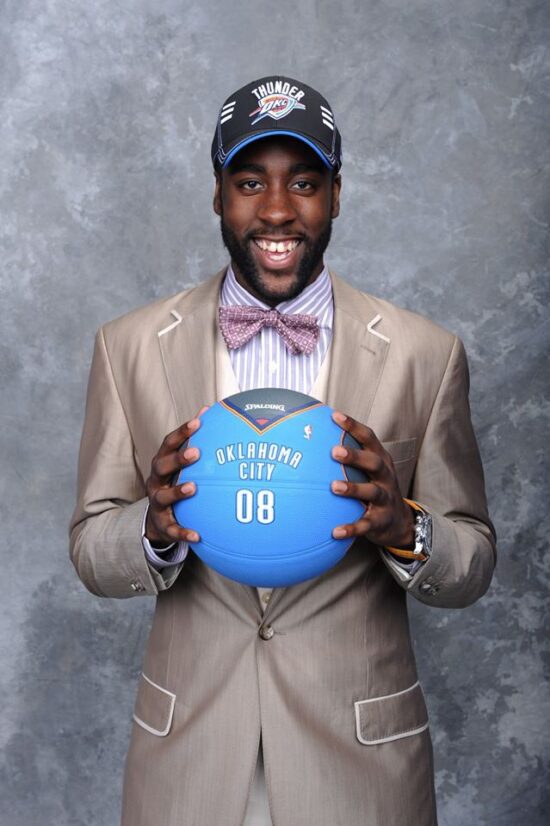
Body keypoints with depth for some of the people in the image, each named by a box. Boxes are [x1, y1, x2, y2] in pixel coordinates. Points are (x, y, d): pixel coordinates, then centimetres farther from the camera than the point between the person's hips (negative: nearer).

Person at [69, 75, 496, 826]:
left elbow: (473, 563, -2)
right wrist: (155, 530, -23)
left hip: (361, 750, 0)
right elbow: (91, 551, -2)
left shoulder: (425, 356, -7)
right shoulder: (130, 347, -5)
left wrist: (405, 530, -23)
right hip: (187, 745, 1)